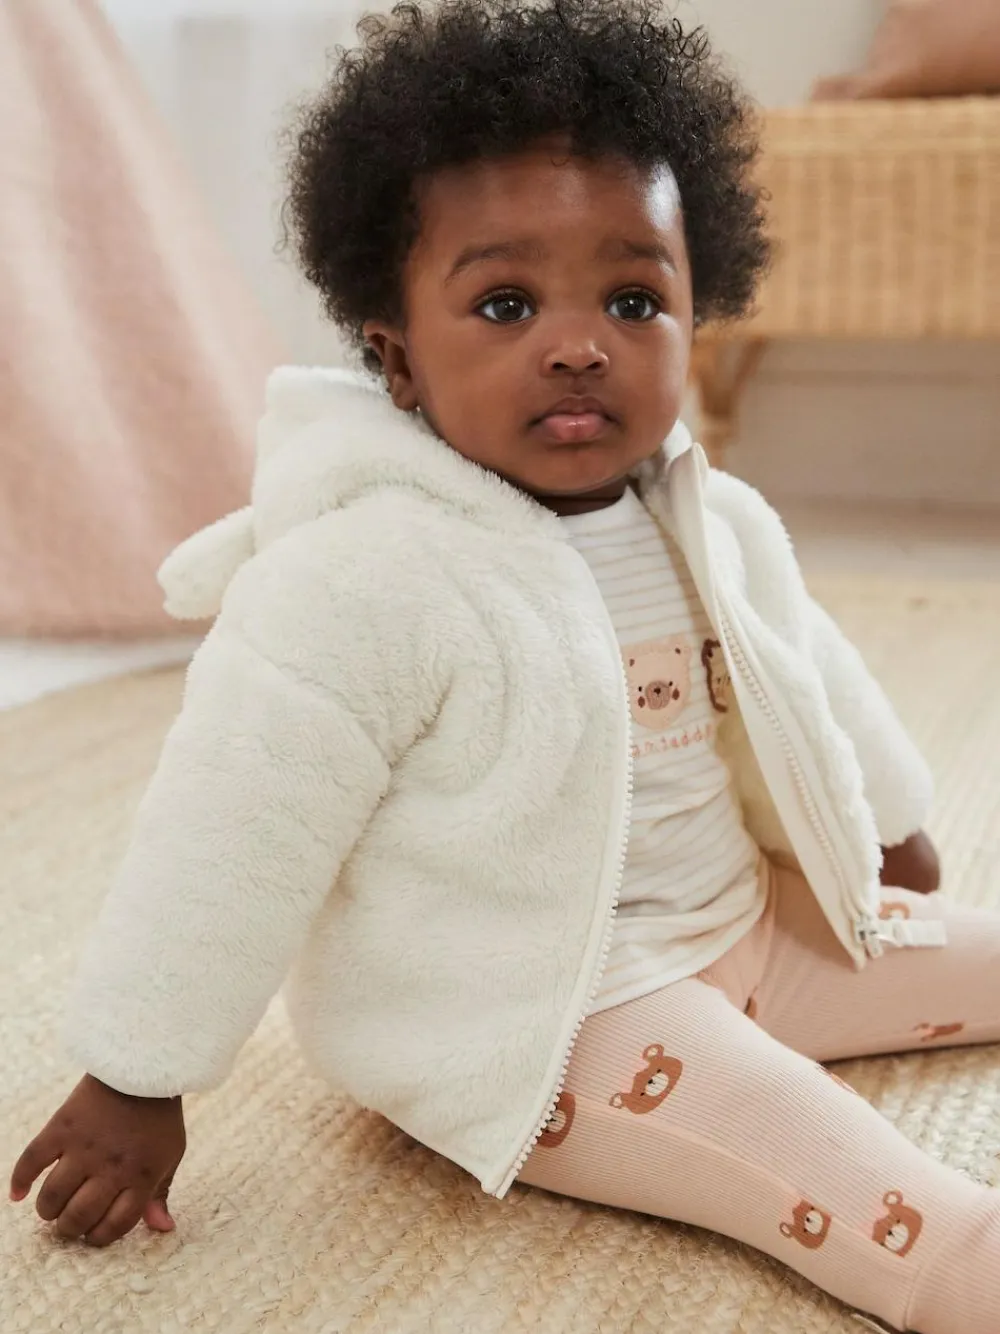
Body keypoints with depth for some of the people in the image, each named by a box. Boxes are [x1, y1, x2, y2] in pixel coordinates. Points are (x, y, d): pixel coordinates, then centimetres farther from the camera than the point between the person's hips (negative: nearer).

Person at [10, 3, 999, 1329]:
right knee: (824, 1152, -27)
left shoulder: (724, 528, -1)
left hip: (745, 926, 9)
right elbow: (227, 847, -20)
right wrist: (131, 1086, -13)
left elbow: (813, 692, 17)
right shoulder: (357, 584, -25)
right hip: (531, 1018, -8)